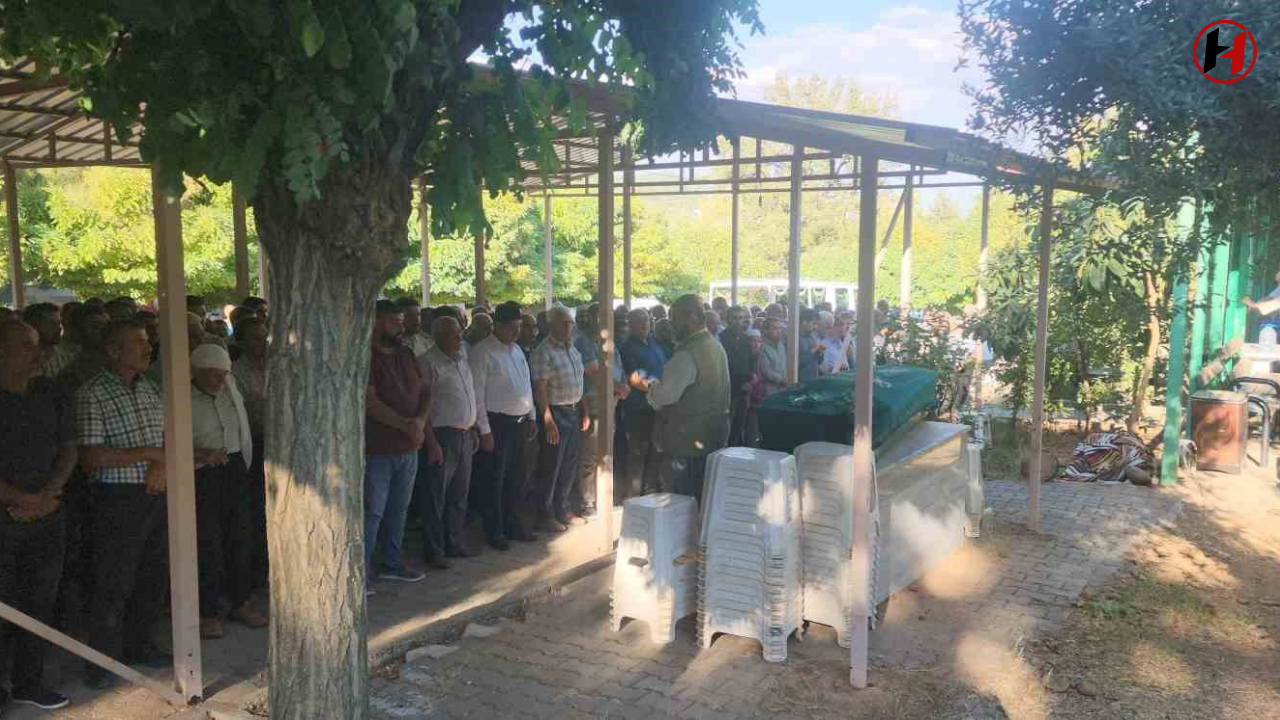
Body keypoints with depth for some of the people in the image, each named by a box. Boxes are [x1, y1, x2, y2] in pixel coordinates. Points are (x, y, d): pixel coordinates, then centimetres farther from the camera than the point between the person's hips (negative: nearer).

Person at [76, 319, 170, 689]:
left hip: (158, 494, 7)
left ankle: (138, 645, 32)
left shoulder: (151, 389, 11)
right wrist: (148, 453, -16)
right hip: (119, 498, -7)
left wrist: (163, 463, -5)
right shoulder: (93, 395, -10)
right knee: (114, 584, 1)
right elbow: (91, 458, -17)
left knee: (155, 576, 15)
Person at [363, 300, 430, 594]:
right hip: (377, 449, -7)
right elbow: (370, 403, -18)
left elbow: (424, 392, 12)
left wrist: (420, 421, -7)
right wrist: (406, 425, -18)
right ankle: (361, 573, 5)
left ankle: (393, 564, 29)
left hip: (408, 448, 7)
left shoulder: (406, 355, 13)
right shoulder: (366, 357, -11)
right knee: (373, 512, -4)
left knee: (398, 509, 16)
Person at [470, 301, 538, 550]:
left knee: (514, 478, 16)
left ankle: (512, 525, 29)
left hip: (520, 422, 7)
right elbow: (477, 394, -14)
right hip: (497, 423, -7)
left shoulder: (516, 350, 11)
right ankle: (494, 531, 16)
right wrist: (485, 430, -16)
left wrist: (531, 417, 13)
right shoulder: (482, 352, -12)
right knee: (495, 480, 4)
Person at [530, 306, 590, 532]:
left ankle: (560, 509, 27)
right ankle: (545, 516, 11)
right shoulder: (543, 352, -13)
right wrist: (548, 421, -21)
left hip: (574, 412, 8)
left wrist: (584, 412, 14)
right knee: (552, 467, 0)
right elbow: (540, 389, -17)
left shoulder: (573, 350, 12)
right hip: (555, 413, -8)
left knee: (569, 466, 14)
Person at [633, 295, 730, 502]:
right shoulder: (717, 347, 12)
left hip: (691, 438, -9)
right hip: (715, 433, 9)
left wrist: (644, 384, -5)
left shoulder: (687, 354, -19)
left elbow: (666, 394, -23)